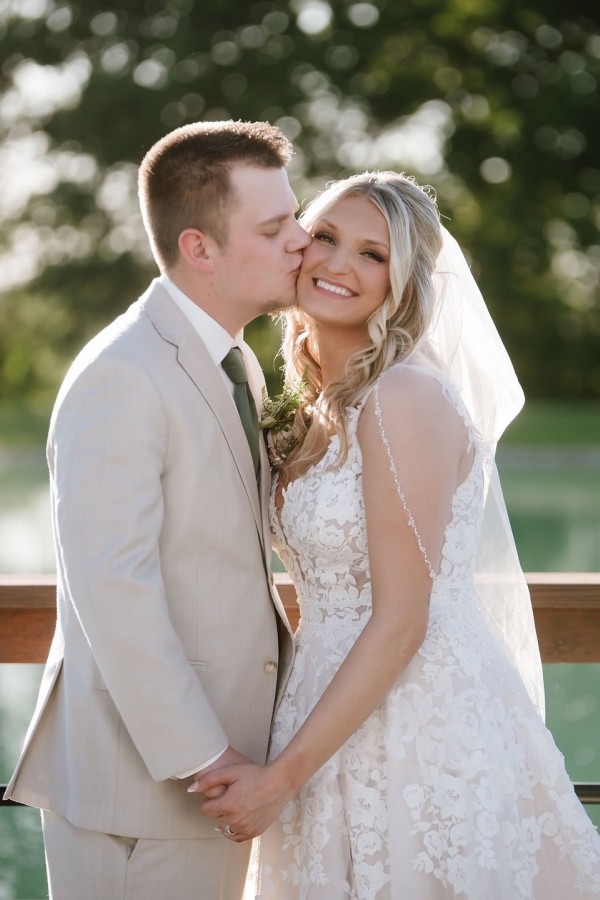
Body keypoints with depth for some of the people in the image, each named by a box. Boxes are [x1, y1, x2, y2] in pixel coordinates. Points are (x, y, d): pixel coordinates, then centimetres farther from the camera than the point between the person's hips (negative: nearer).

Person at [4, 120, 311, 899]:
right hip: (141, 780, -9)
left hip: (213, 761, 9)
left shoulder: (236, 366, 13)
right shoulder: (123, 377, -18)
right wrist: (203, 759, -21)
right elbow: (111, 588, -23)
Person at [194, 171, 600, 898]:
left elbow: (401, 622, -19)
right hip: (349, 722, 8)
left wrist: (281, 777, -18)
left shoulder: (408, 398, -17)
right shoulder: (323, 407, 9)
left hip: (421, 728, -8)